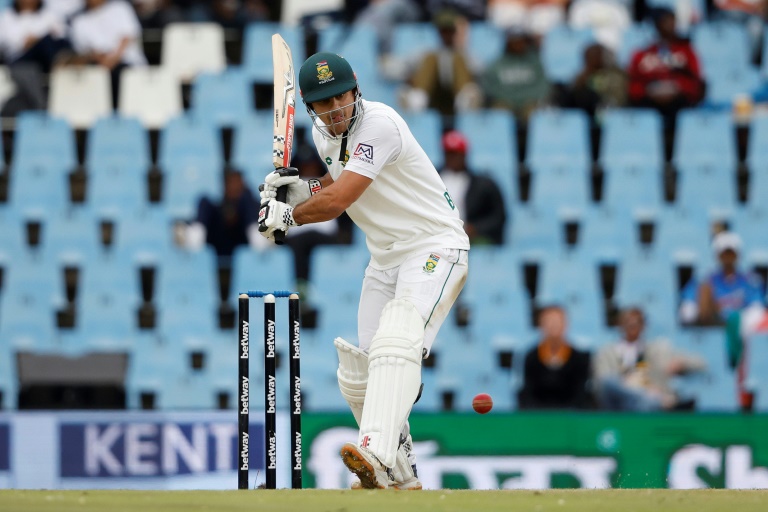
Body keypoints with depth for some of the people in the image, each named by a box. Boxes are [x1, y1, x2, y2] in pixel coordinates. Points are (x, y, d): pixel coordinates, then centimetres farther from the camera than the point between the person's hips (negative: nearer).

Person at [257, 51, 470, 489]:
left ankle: (378, 454, -50)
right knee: (359, 377, 6)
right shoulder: (323, 134, 6)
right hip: (386, 258, 9)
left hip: (434, 246, -9)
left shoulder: (378, 124, -22)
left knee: (396, 343, -31)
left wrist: (286, 216, -9)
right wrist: (301, 188, 5)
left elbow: (337, 202, -26)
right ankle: (402, 478, 21)